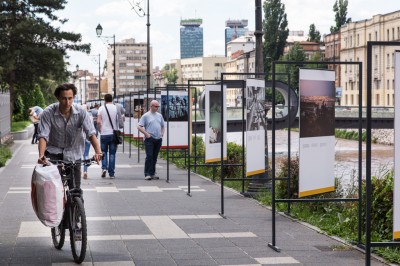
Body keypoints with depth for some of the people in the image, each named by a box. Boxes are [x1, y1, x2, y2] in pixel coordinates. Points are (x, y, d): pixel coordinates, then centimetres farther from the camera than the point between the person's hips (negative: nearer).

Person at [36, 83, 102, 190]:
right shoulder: (48, 113, -16)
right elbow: (43, 136, -22)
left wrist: (98, 152, -36)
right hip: (54, 152, -2)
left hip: (73, 154, 2)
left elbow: (91, 133, -19)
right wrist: (41, 155, -40)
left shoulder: (81, 112, -13)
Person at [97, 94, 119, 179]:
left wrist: (100, 130, 8)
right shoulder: (116, 108, 0)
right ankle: (111, 173, 5)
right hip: (113, 134, 1)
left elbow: (98, 122, -6)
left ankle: (104, 168, -6)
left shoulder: (101, 108, -2)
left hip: (104, 134, 0)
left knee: (104, 152, 14)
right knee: (112, 153, 6)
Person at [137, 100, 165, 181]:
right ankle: (147, 174, -9)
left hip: (158, 139, 5)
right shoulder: (146, 116, -2)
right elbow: (139, 127, -5)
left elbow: (163, 126, 26)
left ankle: (152, 173, 15)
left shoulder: (159, 115, 15)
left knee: (155, 157, 9)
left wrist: (162, 134, 10)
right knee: (149, 156, -11)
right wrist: (146, 134, -11)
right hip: (149, 139, -5)